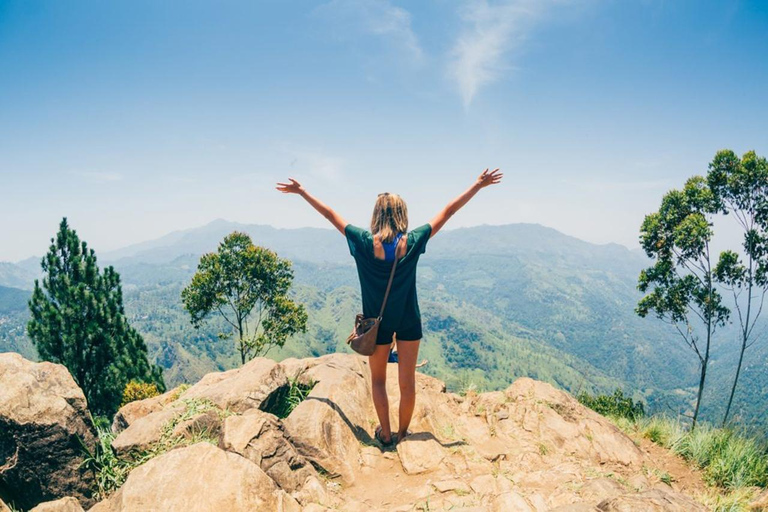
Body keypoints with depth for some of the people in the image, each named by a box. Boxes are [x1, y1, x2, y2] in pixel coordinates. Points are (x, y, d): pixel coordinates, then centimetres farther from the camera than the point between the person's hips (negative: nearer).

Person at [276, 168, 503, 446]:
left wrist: (301, 191, 7)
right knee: (407, 382, 12)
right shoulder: (412, 242, -13)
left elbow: (330, 214, -4)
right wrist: (479, 184, 1)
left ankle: (385, 434, 25)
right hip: (409, 321, 1)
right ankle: (402, 433, 26)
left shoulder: (364, 242, -14)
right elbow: (448, 211, -7)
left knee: (378, 380, 18)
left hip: (377, 322, 0)